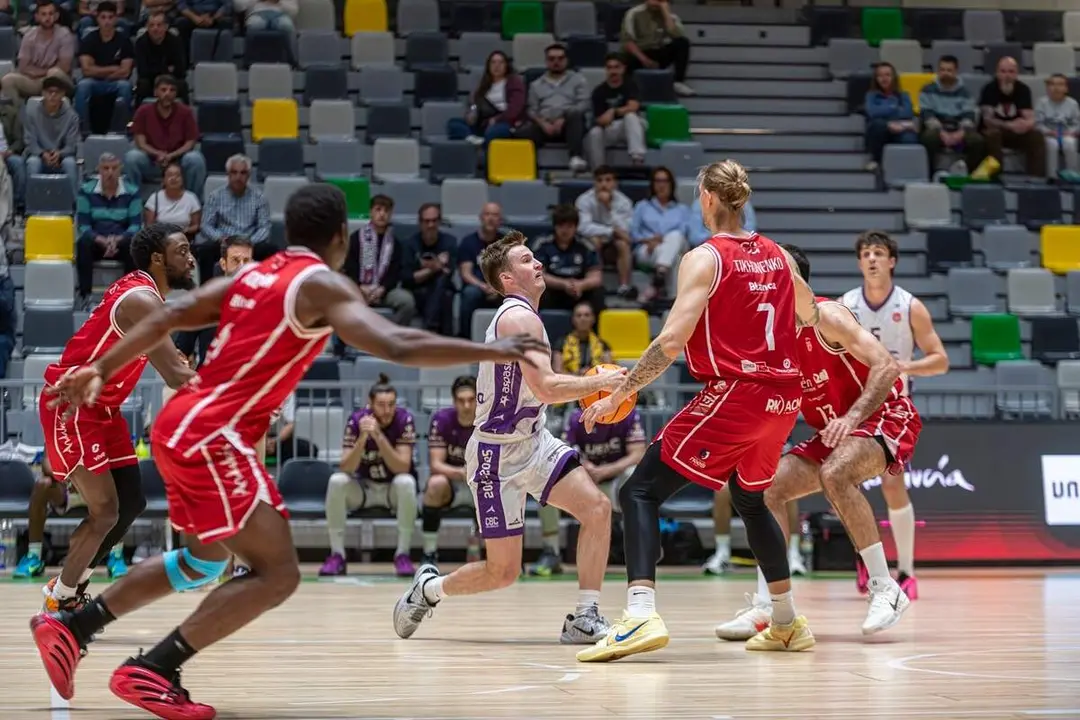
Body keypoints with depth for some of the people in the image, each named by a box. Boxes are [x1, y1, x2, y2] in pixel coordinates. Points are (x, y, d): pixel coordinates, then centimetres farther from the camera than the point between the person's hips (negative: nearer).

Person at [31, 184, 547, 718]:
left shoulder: (251, 276, 16)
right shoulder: (322, 284, -9)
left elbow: (166, 318, 13)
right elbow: (397, 346, -22)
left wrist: (100, 370, 16)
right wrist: (491, 352, -17)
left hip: (183, 427, 9)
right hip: (209, 436, -9)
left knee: (206, 562, 27)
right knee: (277, 573, -8)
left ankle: (71, 627, 29)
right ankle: (151, 673, -8)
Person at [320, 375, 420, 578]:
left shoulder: (405, 420, -18)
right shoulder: (356, 420, -14)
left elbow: (402, 467, -26)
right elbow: (346, 468, -21)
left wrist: (379, 437, -37)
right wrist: (362, 438, -36)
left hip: (395, 489, -2)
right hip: (364, 487, 2)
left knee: (406, 482, -35)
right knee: (336, 481, -27)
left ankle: (402, 554, -23)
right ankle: (337, 554, -19)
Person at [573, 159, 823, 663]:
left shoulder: (704, 258, -7)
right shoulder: (777, 255, 11)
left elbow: (672, 342, -17)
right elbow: (810, 317, 28)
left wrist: (618, 394, -11)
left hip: (733, 394, -7)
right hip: (783, 397, 7)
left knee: (640, 492, -6)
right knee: (750, 500, 28)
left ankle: (641, 614, -25)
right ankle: (787, 624, 32)